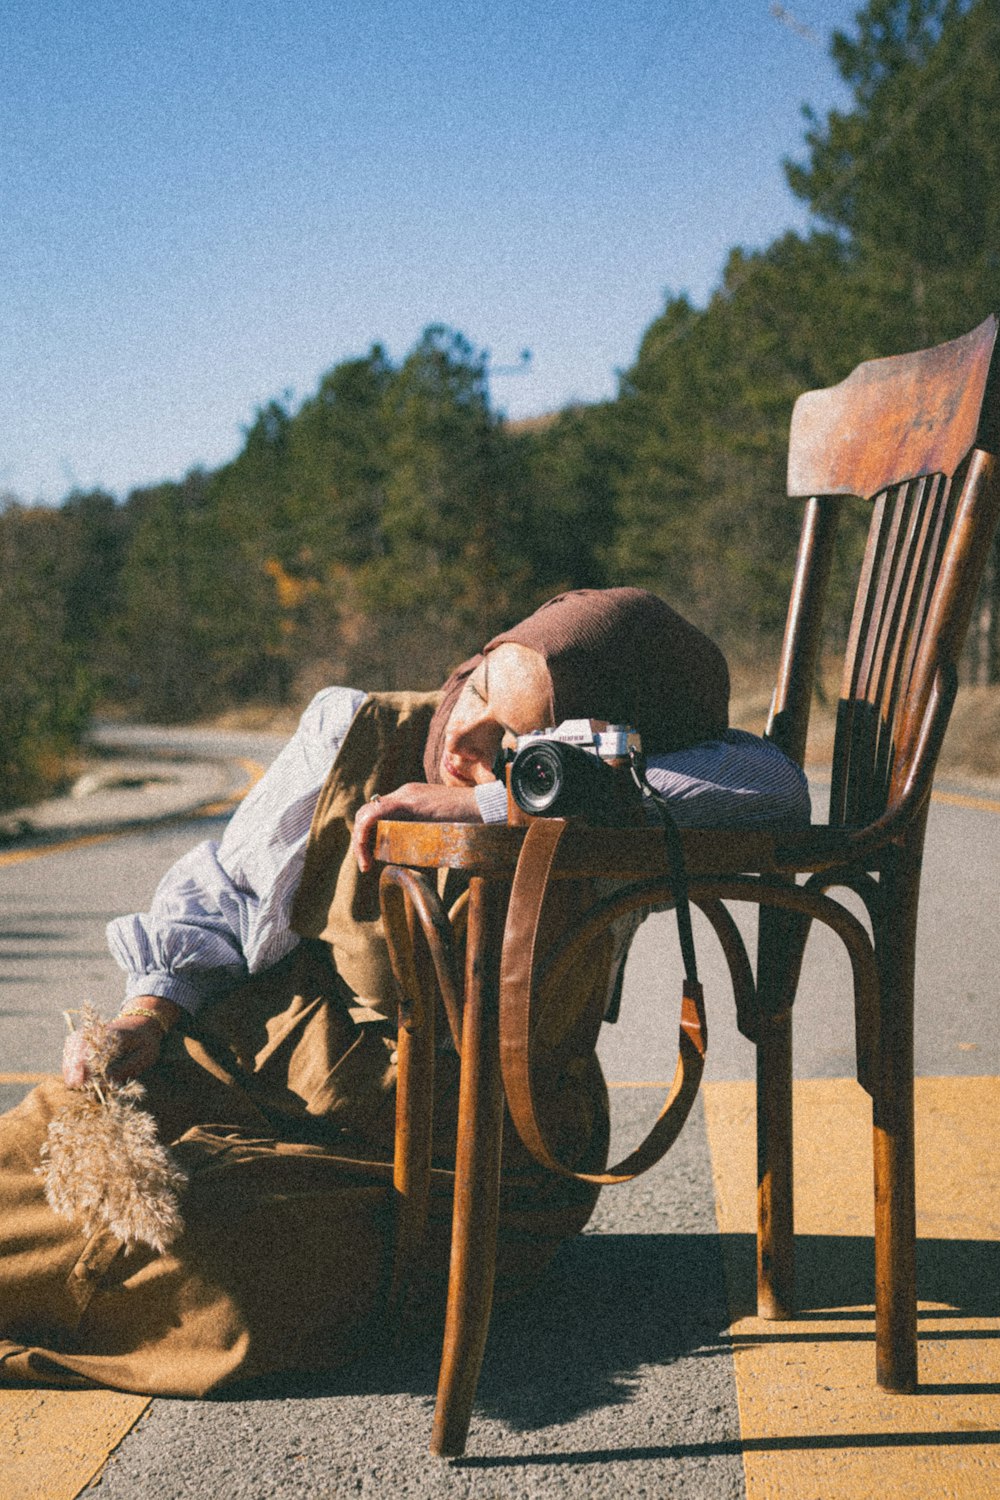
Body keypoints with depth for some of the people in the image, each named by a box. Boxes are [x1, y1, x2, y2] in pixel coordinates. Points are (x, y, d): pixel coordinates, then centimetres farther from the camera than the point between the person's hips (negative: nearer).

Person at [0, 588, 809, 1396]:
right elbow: (222, 884, 7)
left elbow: (774, 786, -38)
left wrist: (491, 802, -36)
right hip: (260, 1050, 3)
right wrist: (151, 1011, -10)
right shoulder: (356, 732, -6)